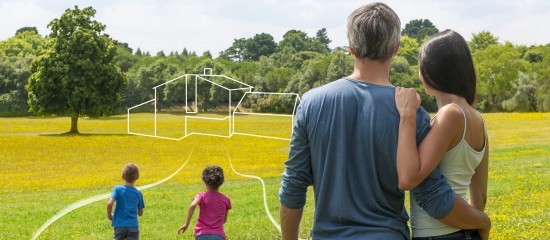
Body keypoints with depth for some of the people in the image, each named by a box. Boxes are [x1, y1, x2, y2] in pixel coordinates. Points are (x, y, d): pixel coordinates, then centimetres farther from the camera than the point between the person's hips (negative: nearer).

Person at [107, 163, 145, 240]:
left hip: (119, 225, 0)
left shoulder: (118, 189, -2)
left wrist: (109, 215, 1)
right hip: (133, 226, 0)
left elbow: (110, 203, -17)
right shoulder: (138, 193, 4)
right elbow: (140, 213, 13)